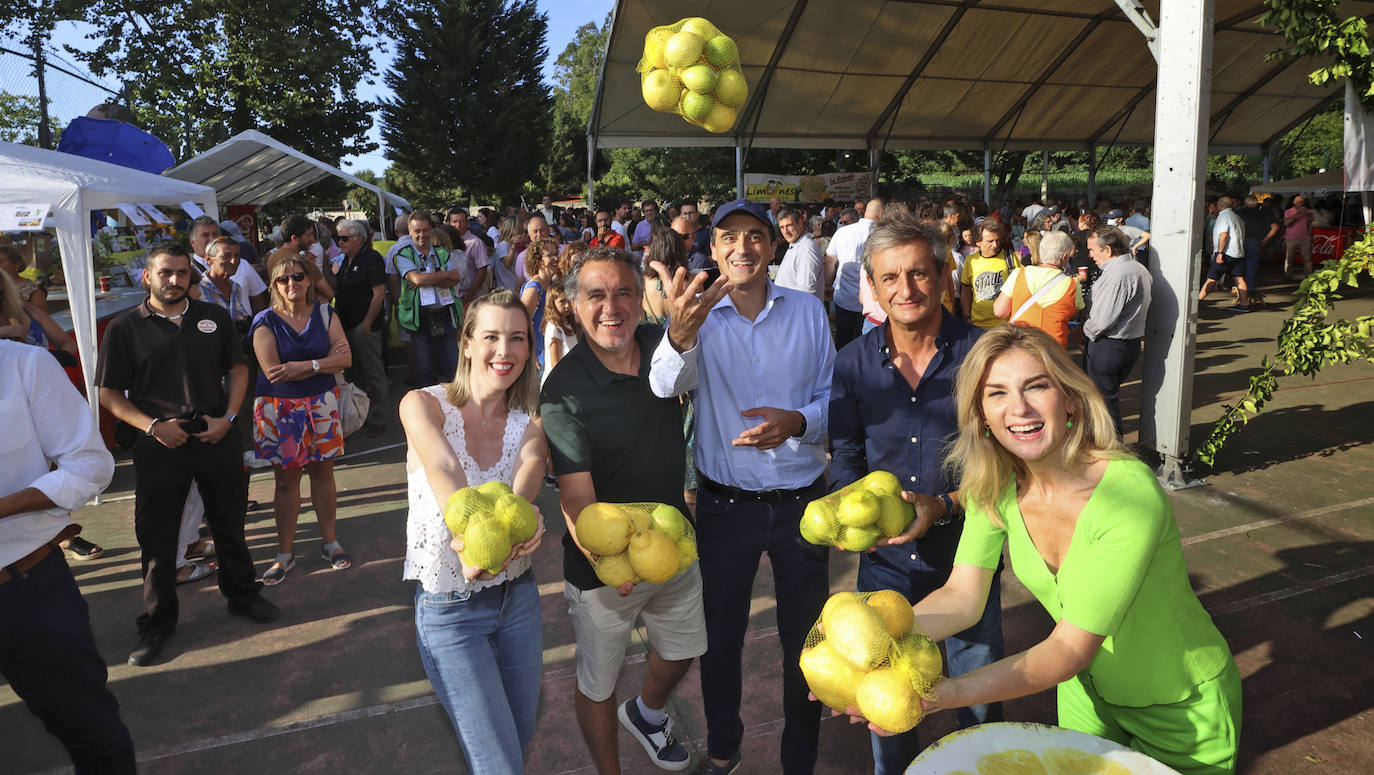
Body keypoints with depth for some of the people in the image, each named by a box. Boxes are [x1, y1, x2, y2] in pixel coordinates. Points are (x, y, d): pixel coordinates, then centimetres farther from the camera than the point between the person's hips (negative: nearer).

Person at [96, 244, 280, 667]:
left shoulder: (214, 318, 6)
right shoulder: (125, 328, -1)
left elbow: (238, 370, 9)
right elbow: (109, 393, -1)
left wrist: (228, 418, -5)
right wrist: (152, 426, -14)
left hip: (218, 438, 2)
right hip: (159, 444, -2)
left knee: (230, 522, 14)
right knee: (157, 537, 7)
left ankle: (242, 594, 33)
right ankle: (158, 621, 23)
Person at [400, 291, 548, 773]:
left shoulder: (529, 420, -2)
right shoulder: (423, 405, -11)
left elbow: (531, 463, -25)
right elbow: (443, 469, -30)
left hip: (518, 596, 4)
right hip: (449, 610, -4)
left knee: (521, 736, 21)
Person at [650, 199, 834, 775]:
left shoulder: (808, 310, -1)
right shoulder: (699, 314, -7)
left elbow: (833, 398, 3)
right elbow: (666, 386, -26)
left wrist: (797, 421, -19)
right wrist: (680, 334, -47)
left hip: (801, 500, 1)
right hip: (725, 504, -1)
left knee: (804, 639, 15)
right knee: (721, 635, 16)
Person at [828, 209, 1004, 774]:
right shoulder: (853, 363, -3)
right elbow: (845, 457, 4)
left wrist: (945, 506, -22)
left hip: (966, 553, -1)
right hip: (885, 559, 2)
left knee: (979, 702, 17)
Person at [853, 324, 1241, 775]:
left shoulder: (1130, 495, -35)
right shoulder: (995, 484, -15)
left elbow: (1071, 648, -36)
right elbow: (963, 595, -19)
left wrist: (945, 693, -48)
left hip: (1183, 712, -5)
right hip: (1087, 691, 5)